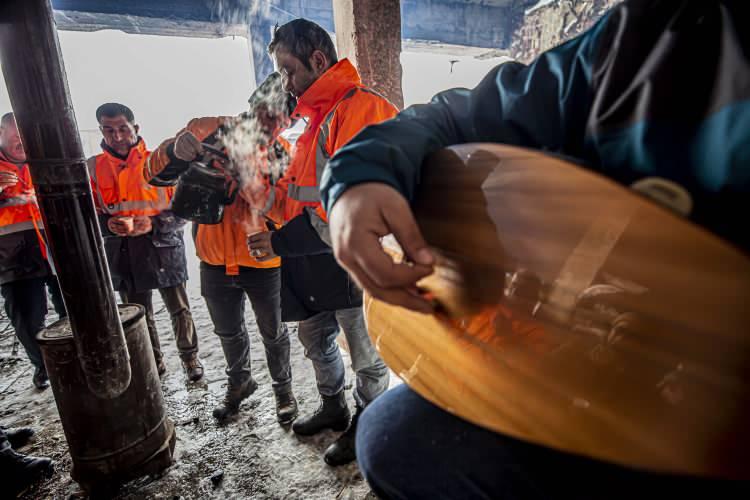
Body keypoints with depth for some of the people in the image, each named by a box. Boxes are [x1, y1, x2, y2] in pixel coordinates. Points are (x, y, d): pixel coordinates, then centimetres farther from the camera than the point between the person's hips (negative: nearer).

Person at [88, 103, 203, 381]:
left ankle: (190, 358, 27)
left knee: (179, 310, 8)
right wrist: (109, 224, -16)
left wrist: (154, 224, -19)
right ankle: (153, 363, 34)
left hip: (163, 249, -3)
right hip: (122, 255, 3)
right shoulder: (93, 168, 3)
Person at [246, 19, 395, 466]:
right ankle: (333, 408, 46)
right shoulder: (316, 116, 17)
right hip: (317, 261, 10)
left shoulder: (362, 109, -15)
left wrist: (283, 242, -24)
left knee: (366, 353, 8)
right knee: (315, 337, 22)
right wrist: (263, 195, -1)